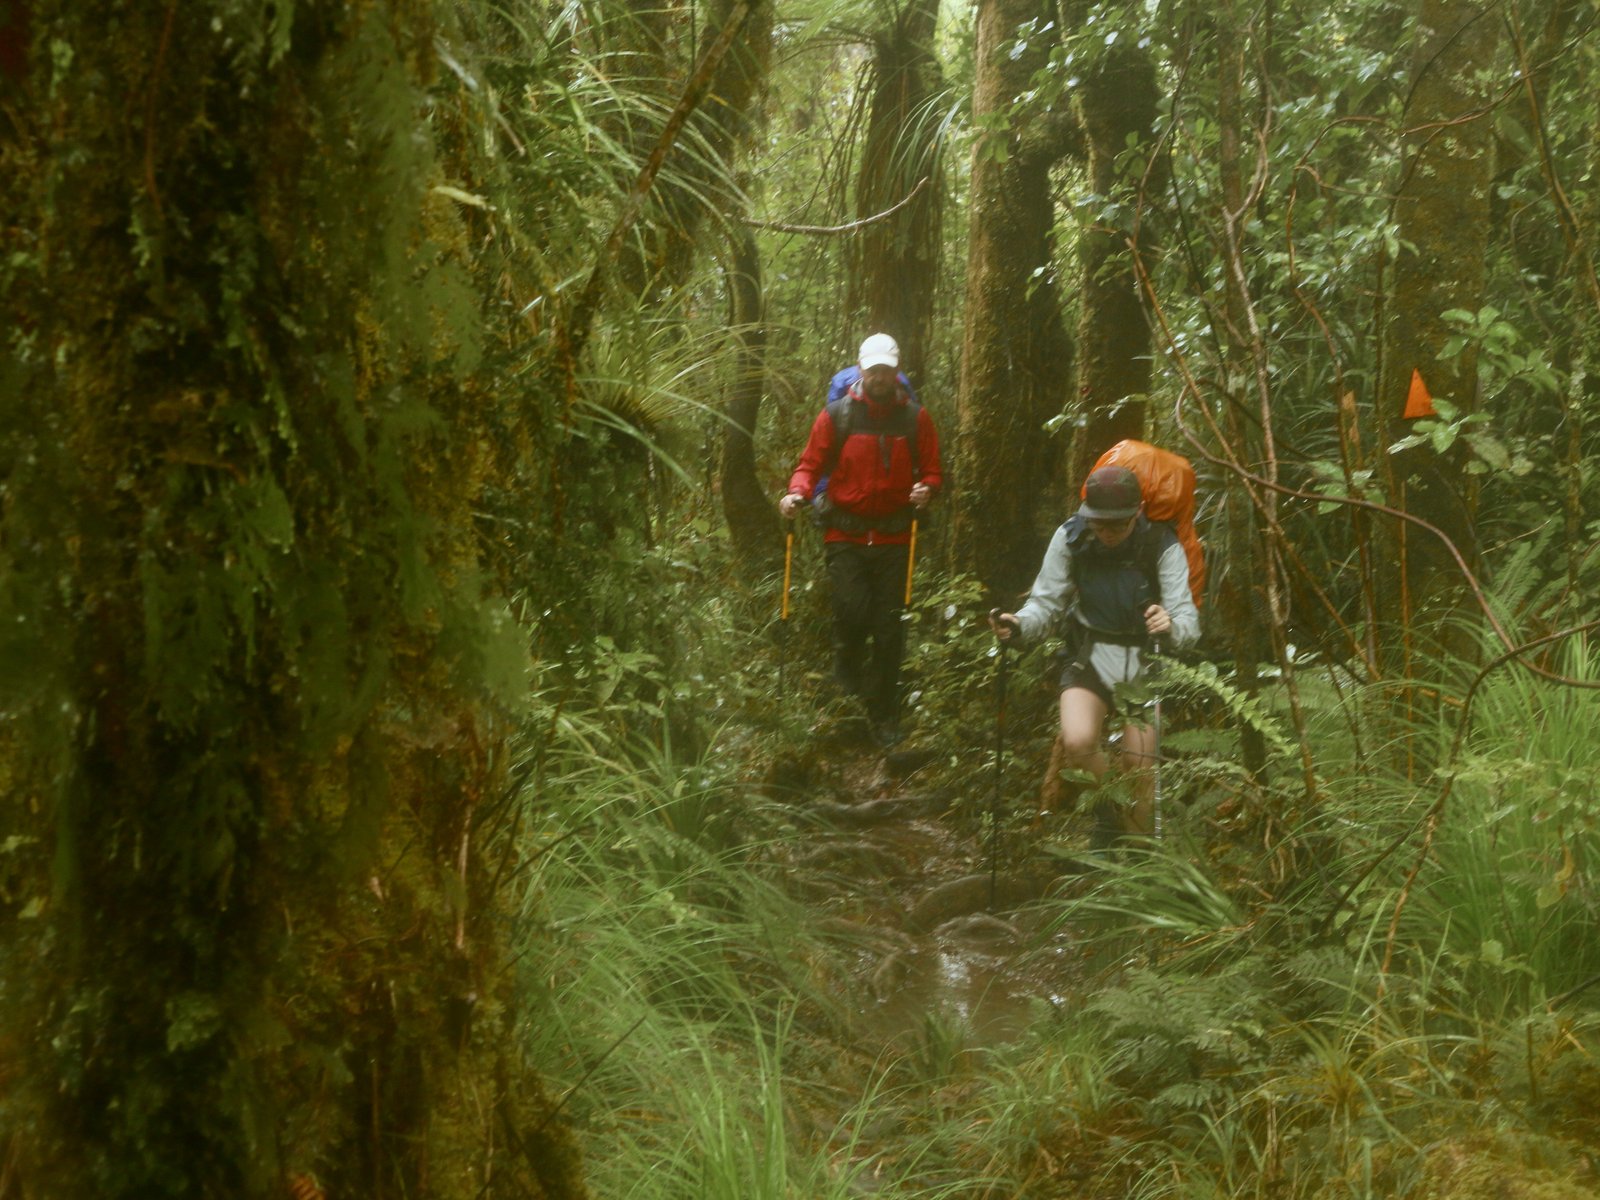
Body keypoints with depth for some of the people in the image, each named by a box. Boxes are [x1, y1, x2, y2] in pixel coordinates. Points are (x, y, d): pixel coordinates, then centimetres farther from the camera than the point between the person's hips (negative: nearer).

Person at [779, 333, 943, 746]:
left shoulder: (915, 418, 5)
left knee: (889, 629, 3)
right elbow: (810, 463, 3)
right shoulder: (837, 415, 2)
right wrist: (798, 493, -17)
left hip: (894, 538, 1)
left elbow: (932, 471, 10)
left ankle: (885, 719, 14)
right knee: (852, 609, -19)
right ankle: (848, 663, 16)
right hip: (845, 536, -1)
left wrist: (926, 489, -13)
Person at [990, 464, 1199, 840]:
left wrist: (1171, 627, -44)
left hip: (1144, 665, -1)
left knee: (1139, 766, -4)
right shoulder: (1071, 538, -11)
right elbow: (1045, 602, -2)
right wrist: (1019, 624, -25)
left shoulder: (1163, 545, -16)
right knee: (1077, 742, -25)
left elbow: (1188, 621, -20)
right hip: (1089, 660, 1)